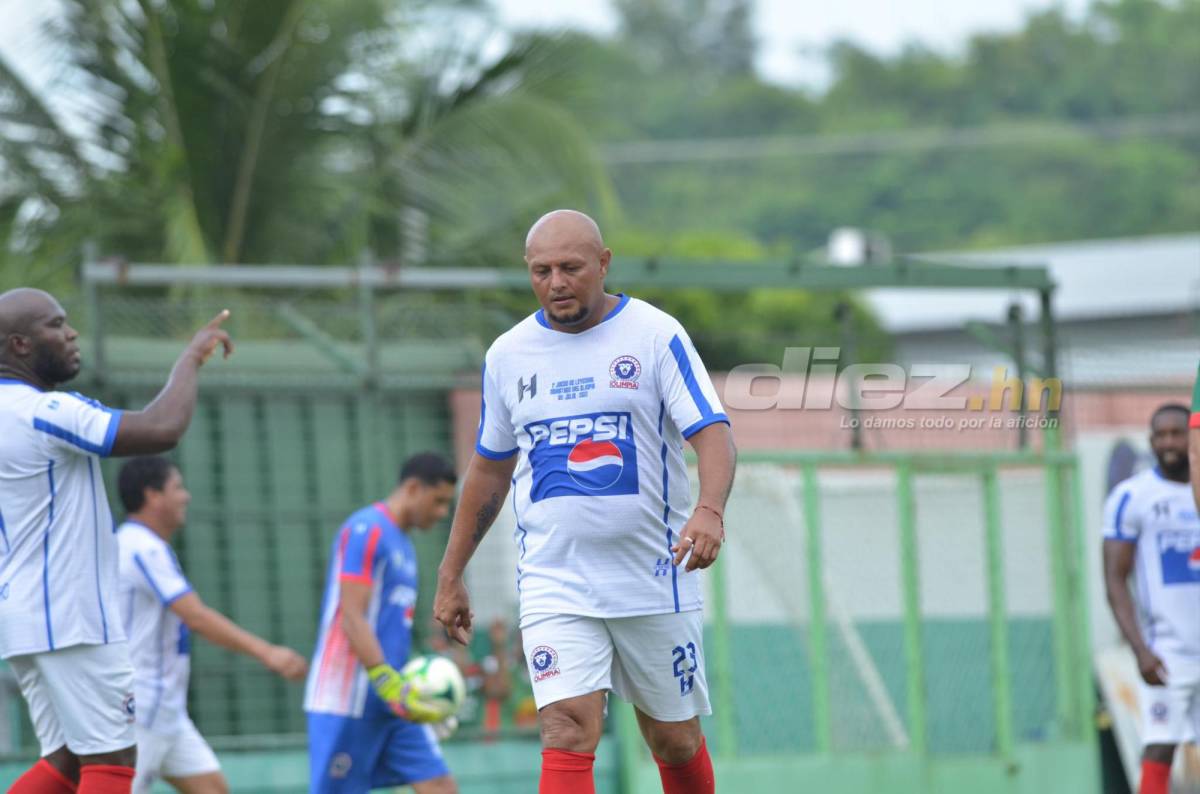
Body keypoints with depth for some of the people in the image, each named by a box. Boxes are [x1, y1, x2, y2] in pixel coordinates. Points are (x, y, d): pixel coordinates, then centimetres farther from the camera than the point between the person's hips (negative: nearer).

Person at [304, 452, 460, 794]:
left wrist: (408, 689, 20)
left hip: (392, 702, 9)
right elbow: (351, 619, -18)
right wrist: (388, 684, -25)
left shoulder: (403, 544, 18)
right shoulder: (367, 531, -10)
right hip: (347, 698, -9)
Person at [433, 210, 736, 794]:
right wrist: (450, 575, 18)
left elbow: (712, 432, -13)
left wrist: (709, 510, -34)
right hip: (555, 586, 1)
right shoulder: (507, 355, 7)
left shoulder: (656, 335, -4)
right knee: (567, 735, -16)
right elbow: (489, 467, 18)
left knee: (675, 742, 10)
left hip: (654, 583, -1)